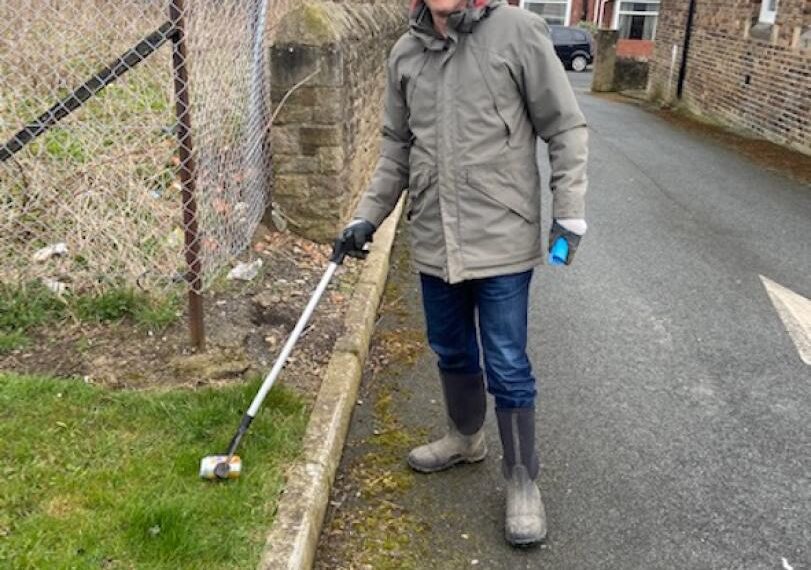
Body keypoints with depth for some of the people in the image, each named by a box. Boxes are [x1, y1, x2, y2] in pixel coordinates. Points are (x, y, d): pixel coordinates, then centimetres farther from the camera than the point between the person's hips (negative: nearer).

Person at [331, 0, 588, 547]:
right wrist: (368, 216, 10)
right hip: (435, 242, 5)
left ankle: (523, 481, 21)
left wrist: (568, 212, -9)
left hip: (502, 240, -5)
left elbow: (566, 128, -5)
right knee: (452, 353, 19)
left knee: (507, 367, 2)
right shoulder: (405, 53, 6)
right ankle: (465, 438, 44)